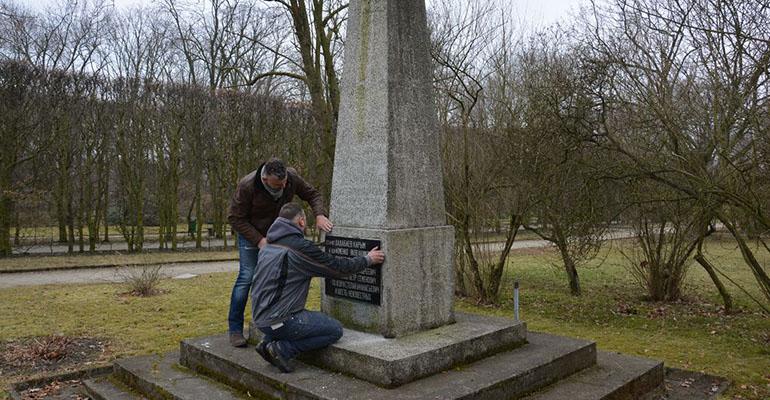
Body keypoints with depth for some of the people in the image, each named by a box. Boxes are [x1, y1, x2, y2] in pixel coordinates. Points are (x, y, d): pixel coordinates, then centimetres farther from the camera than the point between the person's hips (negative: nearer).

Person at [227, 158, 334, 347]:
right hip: (251, 233, -4)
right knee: (247, 277, -11)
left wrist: (319, 215, -27)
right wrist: (259, 240, -28)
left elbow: (312, 194, -8)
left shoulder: (291, 177, -22)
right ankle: (235, 328, -1)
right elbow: (235, 218, -22)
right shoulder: (247, 186, -32)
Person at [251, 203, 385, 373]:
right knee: (335, 330, 2)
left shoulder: (268, 247, 12)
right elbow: (337, 267, -8)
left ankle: (268, 341, 12)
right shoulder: (299, 246, -15)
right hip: (278, 320, -9)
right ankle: (282, 349, -6)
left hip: (260, 318, 9)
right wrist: (368, 259, 6)